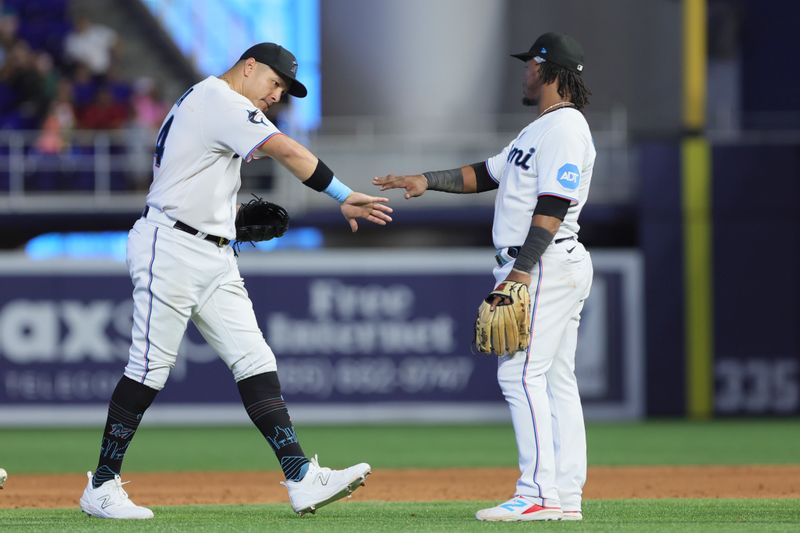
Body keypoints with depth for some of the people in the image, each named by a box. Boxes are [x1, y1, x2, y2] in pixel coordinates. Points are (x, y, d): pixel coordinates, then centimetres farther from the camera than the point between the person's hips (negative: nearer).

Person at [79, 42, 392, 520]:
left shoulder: (206, 103, 21)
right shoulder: (220, 100, -11)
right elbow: (286, 150, -22)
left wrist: (227, 210, 14)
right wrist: (344, 197, -22)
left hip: (215, 259, 10)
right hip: (171, 247, -10)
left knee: (255, 361, -1)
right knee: (150, 368, -6)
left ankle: (302, 479, -9)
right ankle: (101, 488, 2)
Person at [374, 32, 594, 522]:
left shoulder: (565, 129, -13)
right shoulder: (541, 129, 20)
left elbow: (552, 208, -21)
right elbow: (487, 173, 26)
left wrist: (521, 271, -25)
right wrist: (427, 181, 15)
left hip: (546, 263, -11)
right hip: (557, 267, 11)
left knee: (522, 373, -15)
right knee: (556, 379, 7)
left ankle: (540, 494, -19)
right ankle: (567, 496, 7)